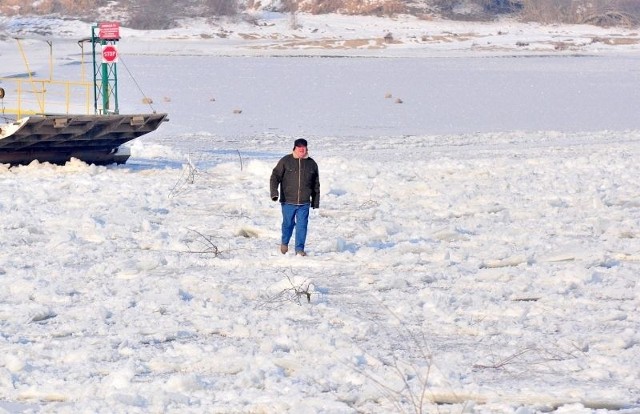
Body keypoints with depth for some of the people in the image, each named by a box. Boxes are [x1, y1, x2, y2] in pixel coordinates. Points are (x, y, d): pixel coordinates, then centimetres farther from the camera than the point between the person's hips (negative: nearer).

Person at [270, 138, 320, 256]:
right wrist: (274, 191, -17)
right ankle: (284, 242, 35)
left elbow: (316, 185, 16)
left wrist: (316, 201, 16)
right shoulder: (285, 161, -1)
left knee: (302, 225, -4)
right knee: (288, 224, 9)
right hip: (288, 202, -1)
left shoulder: (311, 164, 8)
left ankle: (299, 249, 4)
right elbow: (275, 176, -2)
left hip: (304, 203, 1)